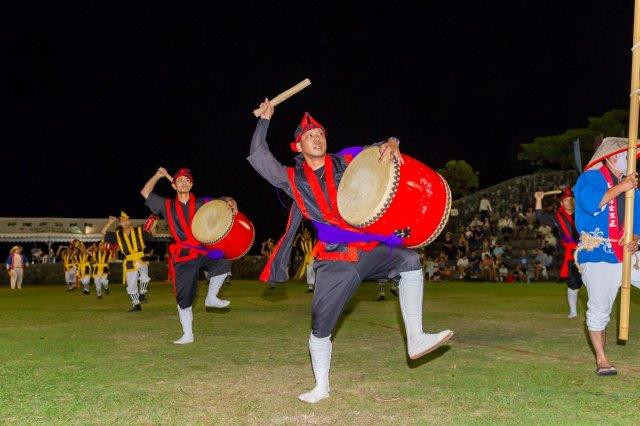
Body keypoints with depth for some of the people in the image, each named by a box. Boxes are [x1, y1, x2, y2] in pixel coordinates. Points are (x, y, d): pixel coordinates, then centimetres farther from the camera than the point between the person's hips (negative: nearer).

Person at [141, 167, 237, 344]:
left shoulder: (202, 203, 7)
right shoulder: (167, 206, 11)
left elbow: (225, 200, 8)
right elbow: (145, 192, 15)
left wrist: (231, 203, -14)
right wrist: (159, 175, 10)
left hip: (204, 251, 0)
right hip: (183, 257, 1)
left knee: (223, 263, -31)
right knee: (184, 297, -1)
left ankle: (211, 298, -8)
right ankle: (187, 335, 10)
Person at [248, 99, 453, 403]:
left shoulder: (345, 161, 7)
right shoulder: (293, 179, 6)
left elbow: (377, 149, 8)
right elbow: (258, 158, 3)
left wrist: (391, 144, -16)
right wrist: (264, 119, 4)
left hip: (369, 250, 1)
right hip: (333, 260, 0)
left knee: (409, 260, -26)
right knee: (320, 326, 1)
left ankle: (415, 339, -21)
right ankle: (321, 387, 22)